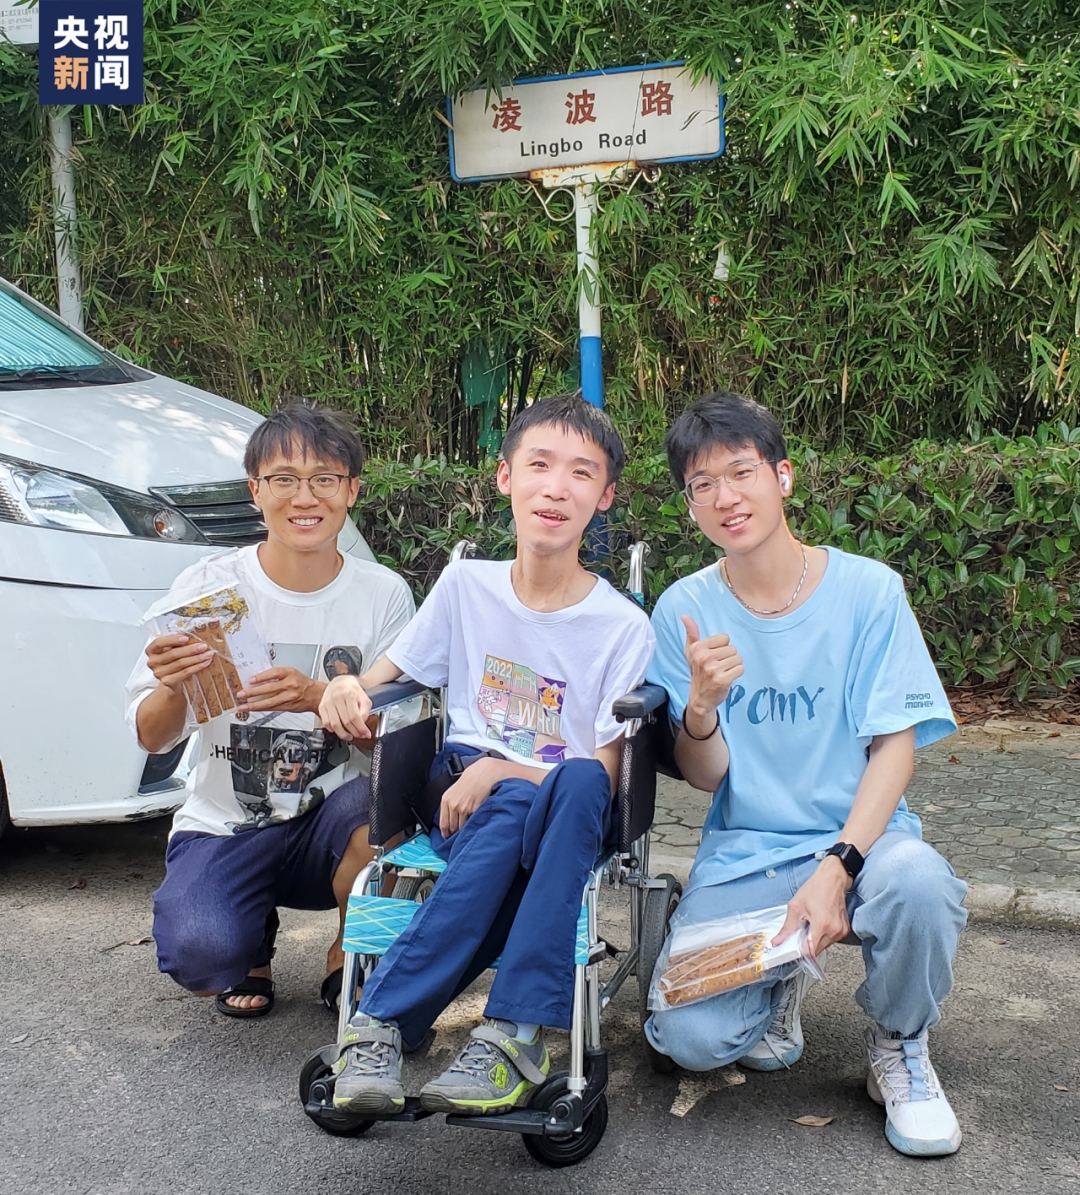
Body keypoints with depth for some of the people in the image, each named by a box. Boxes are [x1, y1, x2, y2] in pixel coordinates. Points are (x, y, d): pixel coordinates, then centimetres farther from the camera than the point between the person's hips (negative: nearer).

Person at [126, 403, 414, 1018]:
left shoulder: (384, 594, -4)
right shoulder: (208, 587, -7)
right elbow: (153, 738, -5)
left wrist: (318, 698, -27)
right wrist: (173, 689, -29)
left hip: (331, 820, 0)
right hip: (223, 825, 0)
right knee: (201, 953, -27)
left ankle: (350, 957, -1)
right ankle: (255, 940, 13)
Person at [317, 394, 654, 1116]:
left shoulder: (624, 627, -5)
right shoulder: (467, 585, 4)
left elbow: (607, 774, -6)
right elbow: (389, 678, 13)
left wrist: (502, 772, -20)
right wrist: (347, 688, -11)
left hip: (567, 817, -1)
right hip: (462, 797, 1)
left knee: (579, 784, -37)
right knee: (515, 814, -36)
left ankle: (510, 1033, -38)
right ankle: (378, 1026, -38)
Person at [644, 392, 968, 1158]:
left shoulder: (867, 589, -6)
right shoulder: (686, 610, -1)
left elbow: (895, 746, -7)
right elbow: (706, 777, -1)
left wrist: (837, 867, -22)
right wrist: (701, 707, -24)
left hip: (859, 836, -1)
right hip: (744, 855, 2)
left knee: (914, 881, -36)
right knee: (687, 1036, -19)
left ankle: (900, 1047, -2)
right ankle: (781, 982, 19)